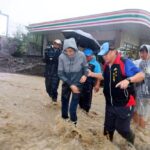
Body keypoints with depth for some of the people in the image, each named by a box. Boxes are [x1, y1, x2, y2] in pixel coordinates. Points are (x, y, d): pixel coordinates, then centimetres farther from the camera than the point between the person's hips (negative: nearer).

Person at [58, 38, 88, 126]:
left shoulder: (81, 55, -19)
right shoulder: (62, 57, -20)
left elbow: (85, 67, -1)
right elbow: (60, 73, -13)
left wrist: (85, 75, -22)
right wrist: (70, 84, -17)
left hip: (77, 84, -1)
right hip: (66, 84, 2)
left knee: (73, 107, -2)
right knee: (64, 102, 19)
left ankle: (73, 122, 25)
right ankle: (64, 118, 45)